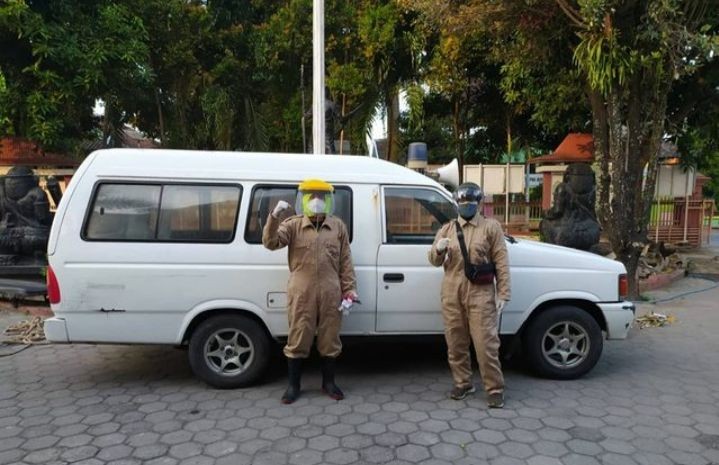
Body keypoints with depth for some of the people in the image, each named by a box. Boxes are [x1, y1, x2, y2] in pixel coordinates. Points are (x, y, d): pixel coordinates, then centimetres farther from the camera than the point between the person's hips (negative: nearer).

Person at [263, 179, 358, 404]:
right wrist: (274, 216, -26)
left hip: (330, 293, 2)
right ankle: (293, 385, 20)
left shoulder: (338, 226, 8)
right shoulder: (293, 224, 2)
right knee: (298, 339, 6)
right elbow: (271, 243, -12)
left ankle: (328, 382, 27)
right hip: (301, 293, -2)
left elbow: (345, 261, 8)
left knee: (330, 339, 11)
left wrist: (350, 288, 3)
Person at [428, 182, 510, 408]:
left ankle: (495, 389, 9)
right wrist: (438, 249, -12)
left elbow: (501, 262, 0)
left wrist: (503, 294, -7)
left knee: (486, 343, -4)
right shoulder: (447, 229, 13)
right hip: (452, 294, 4)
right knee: (456, 342, 10)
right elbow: (434, 261, 12)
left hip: (481, 294, -3)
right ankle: (462, 383, 25)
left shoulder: (491, 226, 4)